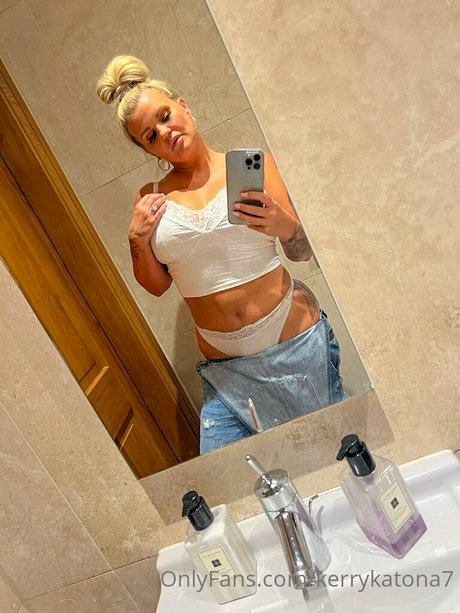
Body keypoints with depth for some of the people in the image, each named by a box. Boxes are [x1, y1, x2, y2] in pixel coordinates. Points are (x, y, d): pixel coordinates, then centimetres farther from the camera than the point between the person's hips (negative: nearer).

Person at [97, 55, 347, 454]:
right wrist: (137, 240, -5)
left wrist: (283, 226, -20)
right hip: (226, 367, 2)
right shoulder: (152, 200, 8)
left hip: (296, 343, -1)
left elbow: (304, 252, 2)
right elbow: (156, 284, 12)